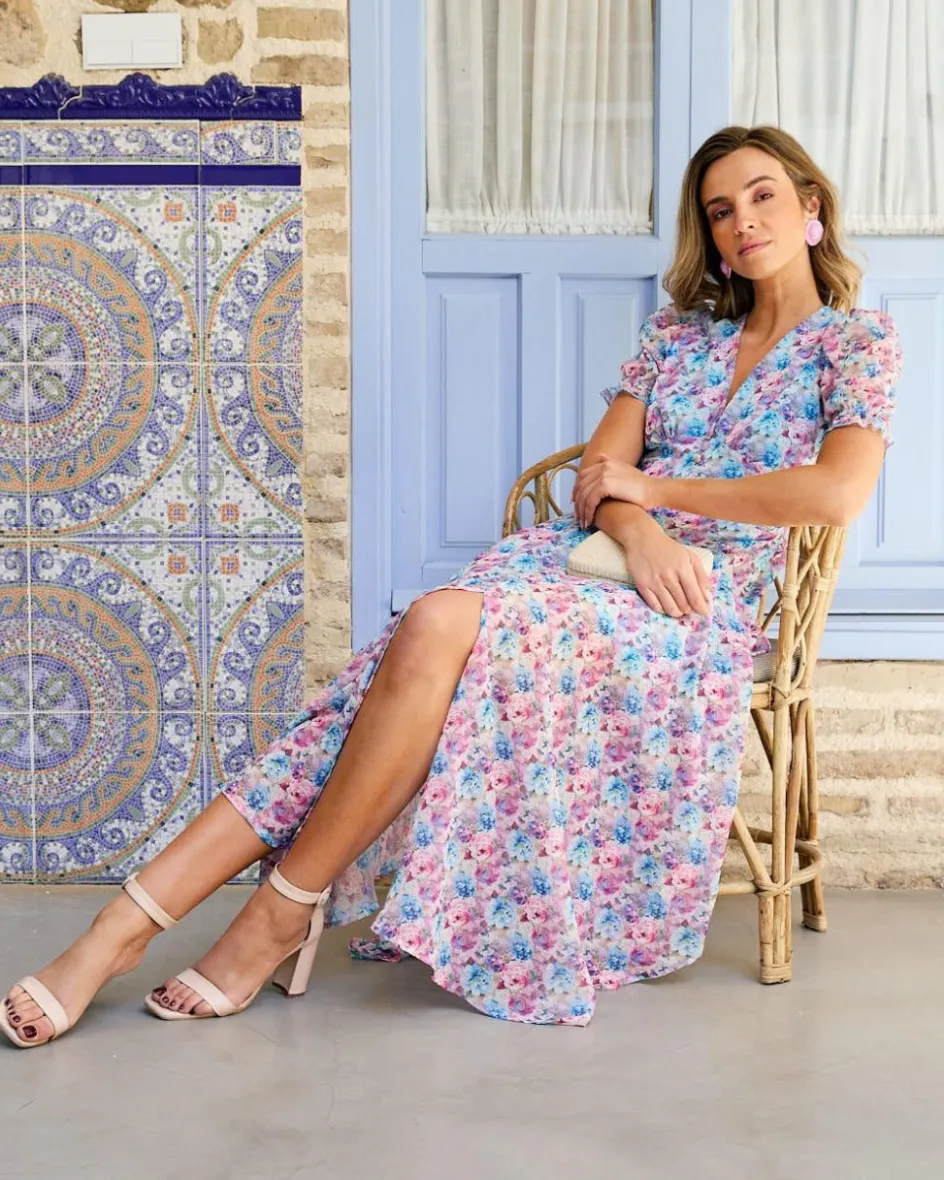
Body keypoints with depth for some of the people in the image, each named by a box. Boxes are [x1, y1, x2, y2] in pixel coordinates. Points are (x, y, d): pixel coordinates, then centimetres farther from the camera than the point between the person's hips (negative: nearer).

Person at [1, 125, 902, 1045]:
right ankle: (127, 923, -28)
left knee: (439, 630, -32)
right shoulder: (679, 332, 22)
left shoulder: (857, 343, 7)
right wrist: (635, 525, -12)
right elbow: (598, 474, 12)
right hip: (586, 557, 5)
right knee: (427, 639, -25)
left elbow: (839, 492, -12)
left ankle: (283, 913, -19)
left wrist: (657, 485, -6)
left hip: (704, 601, -5)